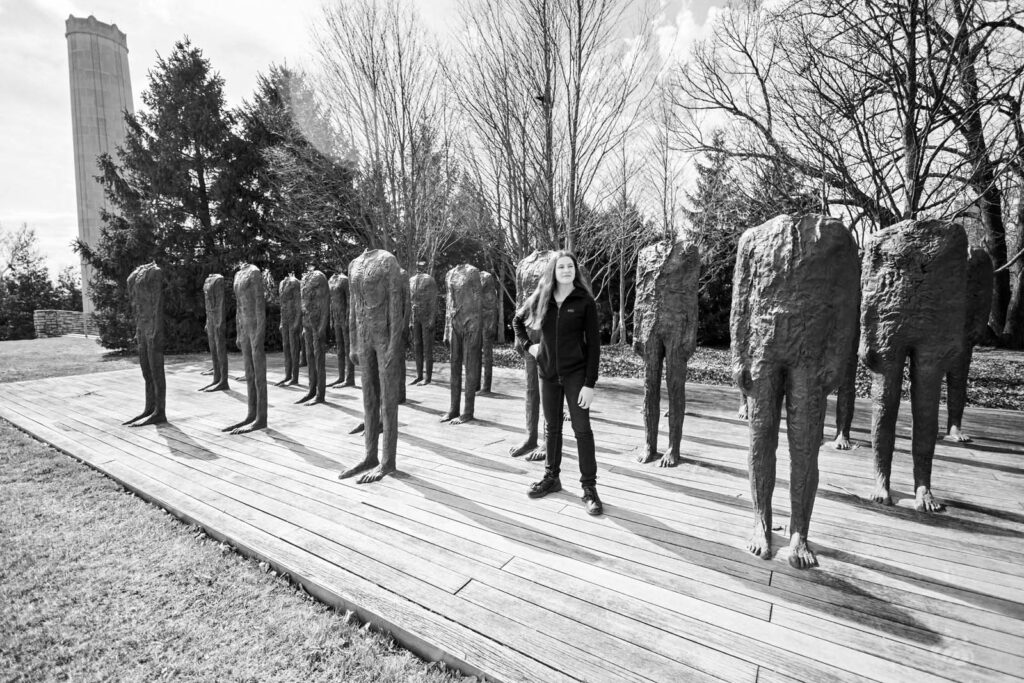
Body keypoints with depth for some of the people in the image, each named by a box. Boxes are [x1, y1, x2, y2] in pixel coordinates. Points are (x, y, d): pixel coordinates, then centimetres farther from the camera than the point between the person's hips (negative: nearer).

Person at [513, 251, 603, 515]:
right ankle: (551, 478, 29)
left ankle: (589, 488, 8)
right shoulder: (540, 299, 1)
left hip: (576, 374, -3)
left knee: (582, 429, -2)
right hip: (547, 373, 4)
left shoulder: (585, 301, -9)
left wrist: (590, 384, -15)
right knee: (552, 428, 14)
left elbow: (593, 343, -10)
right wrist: (526, 346, 5)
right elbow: (518, 320, 20)